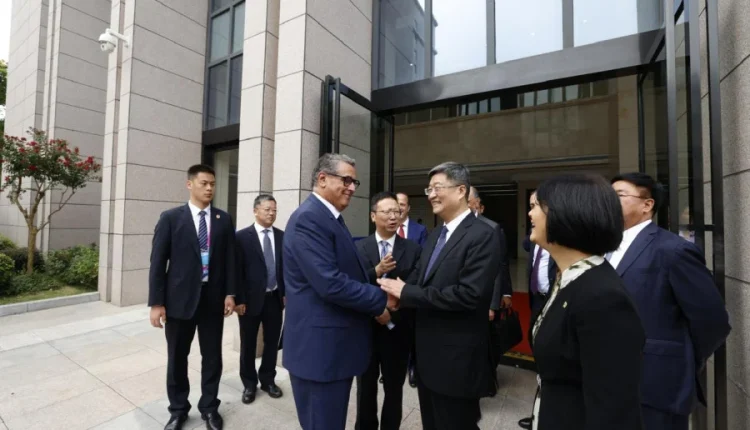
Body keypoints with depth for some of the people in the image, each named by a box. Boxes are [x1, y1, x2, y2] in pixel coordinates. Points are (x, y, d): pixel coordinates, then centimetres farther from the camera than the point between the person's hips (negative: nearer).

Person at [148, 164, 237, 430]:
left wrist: (229, 293, -2)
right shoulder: (171, 218, -2)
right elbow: (158, 262, -4)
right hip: (180, 297, -1)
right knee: (177, 358, 14)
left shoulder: (224, 220, 3)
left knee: (212, 356, 12)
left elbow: (229, 259, 3)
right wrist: (156, 302, -7)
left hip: (213, 297, 1)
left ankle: (209, 407, 32)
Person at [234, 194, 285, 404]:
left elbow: (286, 266, 7)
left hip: (275, 298, 3)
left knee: (272, 341, 14)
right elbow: (237, 271, -9)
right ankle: (249, 384, 32)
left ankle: (268, 380, 34)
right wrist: (239, 299, -11)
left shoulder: (282, 236, 3)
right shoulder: (242, 236, -7)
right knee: (248, 344, 13)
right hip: (251, 299, -3)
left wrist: (286, 293, 3)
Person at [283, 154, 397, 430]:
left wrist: (376, 294, -3)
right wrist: (381, 301, -16)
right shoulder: (309, 218, -21)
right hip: (320, 347, -9)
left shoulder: (330, 217, 12)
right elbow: (331, 285, -28)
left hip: (334, 345, 10)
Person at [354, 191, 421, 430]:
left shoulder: (413, 249, -5)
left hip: (398, 329, 0)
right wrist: (377, 271, -27)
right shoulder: (359, 247, -4)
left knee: (394, 388, 18)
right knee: (366, 387, 21)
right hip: (367, 327, 1)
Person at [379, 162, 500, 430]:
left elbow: (470, 294, -28)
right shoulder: (436, 235, 9)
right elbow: (418, 278, 8)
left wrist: (406, 293, -23)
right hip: (427, 353, 8)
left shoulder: (482, 235, -18)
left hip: (457, 359, -8)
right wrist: (395, 292, -13)